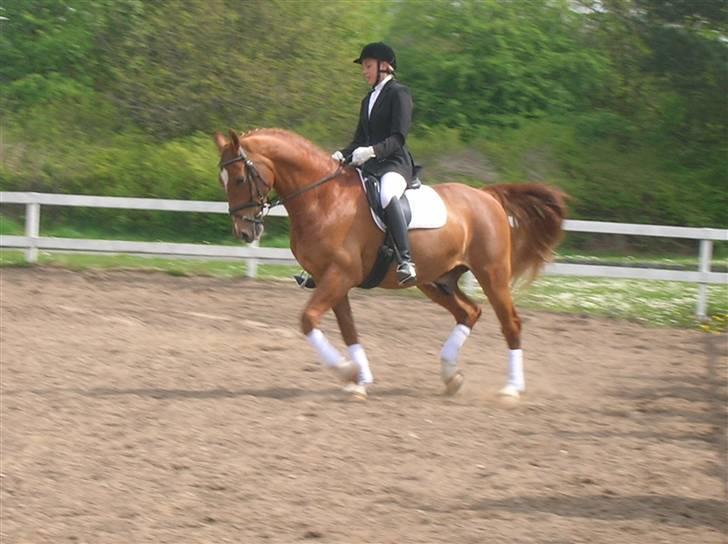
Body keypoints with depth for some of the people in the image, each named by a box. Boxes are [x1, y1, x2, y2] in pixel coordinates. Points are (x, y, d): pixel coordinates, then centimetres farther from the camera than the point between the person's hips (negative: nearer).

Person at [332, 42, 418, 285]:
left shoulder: (399, 93, -3)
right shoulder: (368, 100, 22)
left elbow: (398, 138, -14)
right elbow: (360, 140, 21)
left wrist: (372, 151, -29)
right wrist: (342, 154, 1)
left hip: (395, 164, -9)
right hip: (370, 165, 9)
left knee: (387, 195, -40)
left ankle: (406, 261, -48)